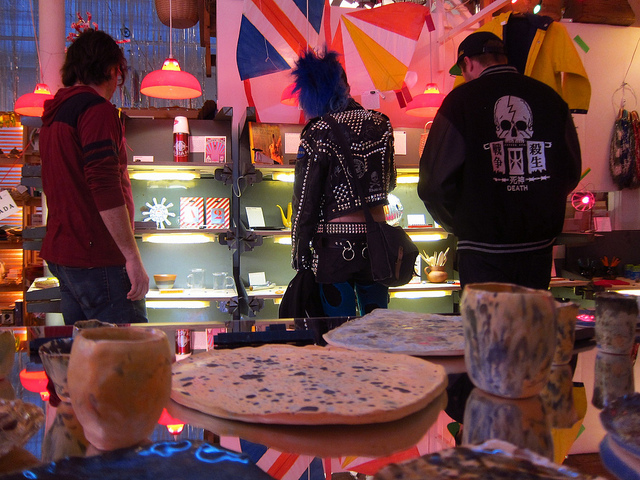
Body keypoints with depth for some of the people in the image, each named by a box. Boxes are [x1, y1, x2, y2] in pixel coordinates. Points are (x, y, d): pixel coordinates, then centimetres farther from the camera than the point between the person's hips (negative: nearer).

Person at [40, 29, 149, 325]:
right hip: (97, 259, -10)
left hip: (60, 254, 10)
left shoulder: (53, 114, 19)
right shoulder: (97, 109, -12)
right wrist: (133, 257, -20)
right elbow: (105, 189, -22)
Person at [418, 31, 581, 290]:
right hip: (538, 247, 4)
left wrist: (460, 225, 6)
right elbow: (571, 173, 9)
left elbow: (435, 180, -10)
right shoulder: (550, 98, 5)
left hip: (483, 250, -4)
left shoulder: (461, 99, -7)